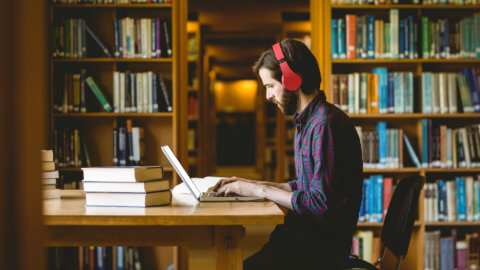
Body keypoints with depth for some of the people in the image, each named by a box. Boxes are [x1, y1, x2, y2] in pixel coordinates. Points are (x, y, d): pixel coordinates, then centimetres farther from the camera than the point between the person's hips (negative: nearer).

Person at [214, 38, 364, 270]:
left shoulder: (326, 124, -18)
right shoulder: (307, 121, 15)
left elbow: (321, 204, -22)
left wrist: (260, 191, -13)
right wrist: (253, 185, 12)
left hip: (323, 245, -9)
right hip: (307, 232, 9)